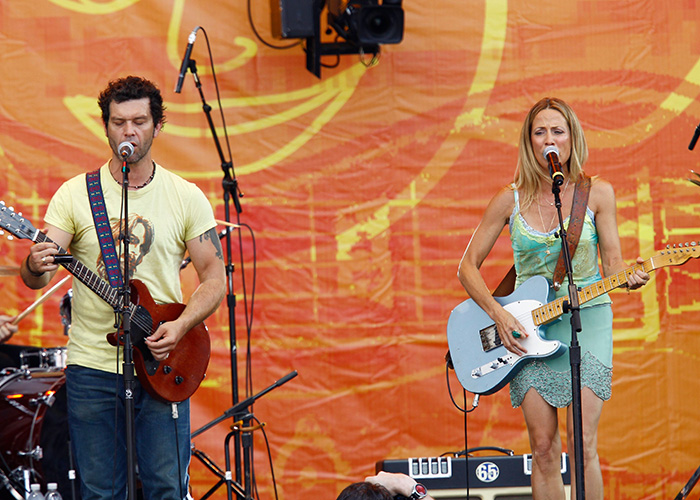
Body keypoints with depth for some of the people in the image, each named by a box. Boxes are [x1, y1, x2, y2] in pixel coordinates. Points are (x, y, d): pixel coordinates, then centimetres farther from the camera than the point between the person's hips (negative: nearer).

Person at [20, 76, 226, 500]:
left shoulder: (187, 197, 3)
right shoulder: (75, 194, 1)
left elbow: (215, 277, 4)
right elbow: (37, 276, -5)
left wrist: (180, 326, -13)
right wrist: (36, 268, -30)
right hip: (92, 368, 0)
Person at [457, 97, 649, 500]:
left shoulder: (597, 193, 1)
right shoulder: (510, 201, 3)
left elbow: (612, 262, 4)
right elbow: (468, 267, 7)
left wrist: (628, 277, -19)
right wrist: (498, 314, -6)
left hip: (586, 319, -1)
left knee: (582, 441, -13)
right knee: (544, 447, -4)